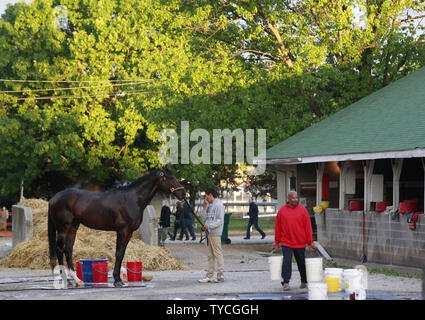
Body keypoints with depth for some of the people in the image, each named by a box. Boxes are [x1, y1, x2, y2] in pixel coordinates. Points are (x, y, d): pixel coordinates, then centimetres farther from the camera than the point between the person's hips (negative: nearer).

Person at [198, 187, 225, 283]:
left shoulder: (218, 205, -9)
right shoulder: (209, 205, 18)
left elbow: (220, 220, -15)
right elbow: (203, 217, 17)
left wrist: (209, 226, -21)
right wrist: (205, 207, 6)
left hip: (215, 234, -9)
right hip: (208, 233, 9)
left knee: (218, 254, -7)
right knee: (210, 255, 9)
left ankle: (220, 275, -5)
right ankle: (209, 275, 11)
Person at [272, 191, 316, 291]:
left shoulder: (303, 210, 0)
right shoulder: (282, 211, 1)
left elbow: (308, 226, 0)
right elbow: (278, 227, 7)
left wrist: (310, 242, -1)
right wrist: (277, 241, 7)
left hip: (300, 243, 1)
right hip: (286, 242, -1)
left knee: (301, 262, 11)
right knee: (287, 261, -11)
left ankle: (304, 282, 26)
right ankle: (286, 283, -9)